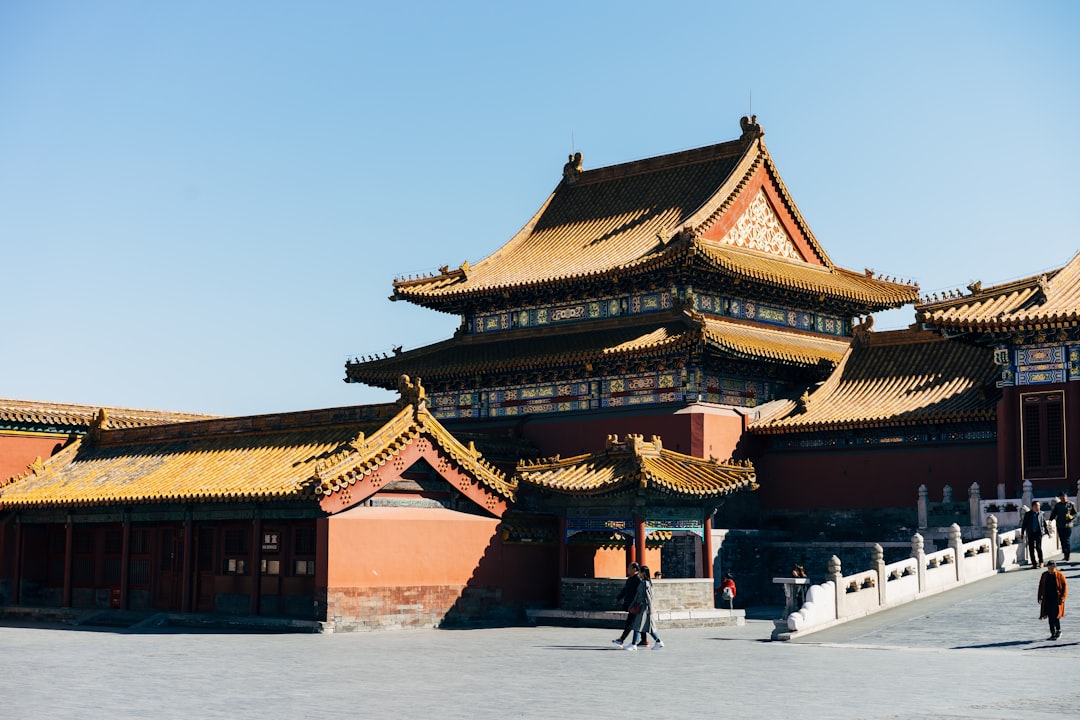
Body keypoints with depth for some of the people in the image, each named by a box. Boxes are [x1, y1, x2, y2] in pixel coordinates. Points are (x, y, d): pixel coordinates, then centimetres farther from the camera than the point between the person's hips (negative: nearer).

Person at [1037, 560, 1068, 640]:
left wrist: (1062, 598, -12)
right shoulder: (1044, 575, 6)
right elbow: (1041, 587, 13)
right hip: (1047, 599, 4)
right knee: (1050, 617, 6)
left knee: (1056, 616, -12)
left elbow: (1065, 587, -4)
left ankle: (1058, 631, 10)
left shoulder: (1060, 575, -5)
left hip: (1057, 599, -4)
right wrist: (1040, 597, 7)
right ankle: (1053, 634, 15)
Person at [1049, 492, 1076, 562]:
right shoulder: (1057, 505, 10)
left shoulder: (1071, 505, 4)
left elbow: (1075, 514, 7)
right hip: (1060, 525, 3)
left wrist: (1071, 516, -14)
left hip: (1068, 525, -3)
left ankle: (1067, 555, -5)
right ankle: (1065, 554, 13)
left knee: (1067, 540, -8)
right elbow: (1053, 513, 8)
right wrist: (1050, 520, -7)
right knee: (1062, 540, 5)